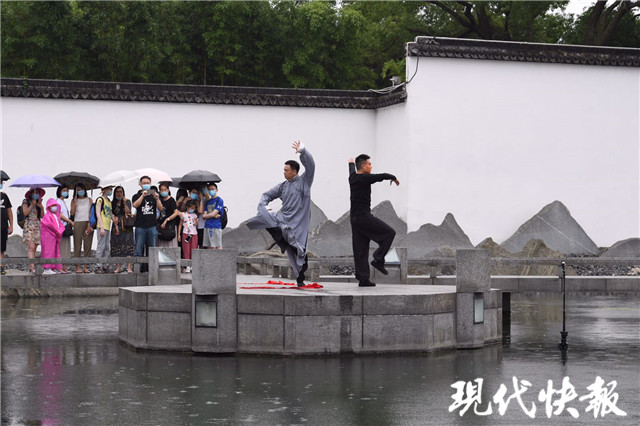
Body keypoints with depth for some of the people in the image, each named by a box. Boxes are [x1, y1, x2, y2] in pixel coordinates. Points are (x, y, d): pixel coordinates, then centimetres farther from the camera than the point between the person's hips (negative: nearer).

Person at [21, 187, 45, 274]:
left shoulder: (39, 203, 16)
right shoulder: (26, 202, 3)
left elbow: (42, 216, 11)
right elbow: (25, 212, -10)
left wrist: (42, 208, -5)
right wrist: (32, 205, -11)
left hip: (38, 227, 5)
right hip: (29, 227, -5)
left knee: (34, 248, 2)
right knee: (31, 247, -16)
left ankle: (30, 267, 3)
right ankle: (32, 266, -24)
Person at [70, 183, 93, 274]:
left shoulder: (89, 200, 12)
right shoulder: (74, 201, 11)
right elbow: (72, 213, -1)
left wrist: (90, 225, -6)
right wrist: (75, 202, -7)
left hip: (87, 223, 1)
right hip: (77, 223, -1)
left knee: (87, 245, -1)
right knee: (77, 245, -5)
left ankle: (85, 266, 1)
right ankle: (77, 267, -5)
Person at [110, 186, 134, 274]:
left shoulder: (127, 201, 6)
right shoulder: (113, 203, 11)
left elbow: (128, 212, -6)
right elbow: (111, 214, 9)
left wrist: (125, 203, -12)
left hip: (126, 226, -2)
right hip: (116, 226, 2)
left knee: (127, 246, -11)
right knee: (117, 247, -1)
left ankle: (129, 267, -15)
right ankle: (118, 267, 4)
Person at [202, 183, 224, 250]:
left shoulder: (220, 200, -3)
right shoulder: (208, 202, 16)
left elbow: (213, 214, -10)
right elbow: (204, 216, 7)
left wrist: (205, 215, 4)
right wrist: (214, 216, -8)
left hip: (216, 227, -6)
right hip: (207, 227, 6)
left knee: (218, 247, -7)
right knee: (209, 247, 6)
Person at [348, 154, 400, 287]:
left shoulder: (352, 177, 13)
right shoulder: (364, 179, -13)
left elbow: (352, 170, 36)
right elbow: (382, 176, -18)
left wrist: (351, 163, 60)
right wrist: (393, 178, 3)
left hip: (355, 217, 9)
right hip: (364, 216, -9)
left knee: (360, 250, 7)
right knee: (389, 232, -3)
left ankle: (363, 278, 5)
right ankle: (378, 259, -7)